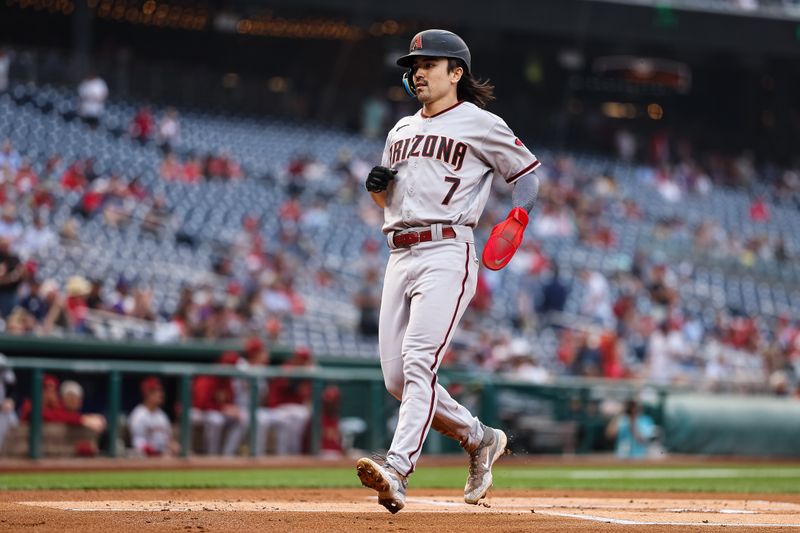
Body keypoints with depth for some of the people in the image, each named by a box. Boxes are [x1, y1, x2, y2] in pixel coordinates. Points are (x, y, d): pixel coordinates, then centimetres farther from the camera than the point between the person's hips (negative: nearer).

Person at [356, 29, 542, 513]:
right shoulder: (402, 131, 21)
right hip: (400, 255, 7)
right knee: (396, 377, 4)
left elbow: (529, 171, 8)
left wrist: (518, 217, -10)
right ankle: (479, 438, 23)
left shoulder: (480, 124, 2)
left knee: (418, 361, -22)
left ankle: (397, 471, -32)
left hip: (447, 252, -7)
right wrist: (377, 184, 5)